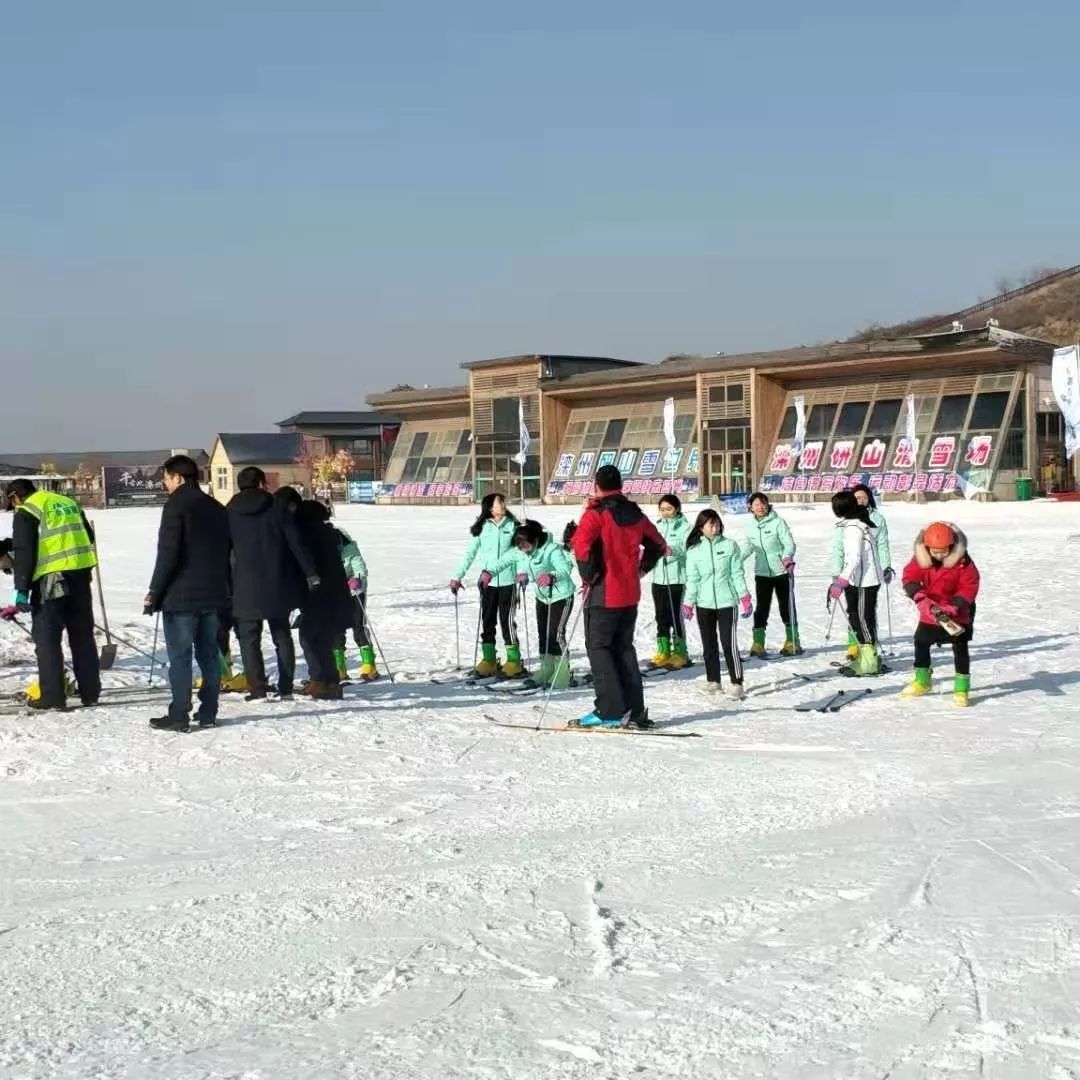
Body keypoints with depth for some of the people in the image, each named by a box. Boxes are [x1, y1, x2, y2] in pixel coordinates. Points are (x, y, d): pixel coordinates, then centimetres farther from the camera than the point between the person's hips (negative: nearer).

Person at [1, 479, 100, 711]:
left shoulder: (26, 511, -2)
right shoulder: (69, 502, 20)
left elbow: (23, 552, -9)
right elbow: (89, 538, 22)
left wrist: (22, 590, -10)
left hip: (51, 578, -6)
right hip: (81, 573, 7)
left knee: (47, 639, 1)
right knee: (83, 636, 14)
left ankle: (52, 696, 1)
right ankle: (90, 692, 17)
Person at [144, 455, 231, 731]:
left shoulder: (176, 506, -10)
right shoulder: (218, 509, 13)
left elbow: (168, 554, -15)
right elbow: (226, 553, 17)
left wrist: (154, 592, -10)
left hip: (181, 595, -7)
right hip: (213, 594, 7)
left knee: (179, 657, -3)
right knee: (209, 654, 11)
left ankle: (178, 716, -3)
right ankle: (208, 713, 13)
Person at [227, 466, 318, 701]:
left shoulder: (230, 514, 1)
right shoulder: (277, 508, -1)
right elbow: (296, 543, -3)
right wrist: (311, 574, 4)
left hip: (245, 587, -1)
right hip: (278, 586, 1)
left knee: (249, 638, 4)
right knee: (282, 635, 12)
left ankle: (257, 690, -4)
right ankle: (286, 687, 11)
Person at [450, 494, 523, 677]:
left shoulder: (512, 525, 2)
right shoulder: (481, 528, 3)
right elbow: (469, 554, 6)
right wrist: (457, 576, 1)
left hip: (507, 581, -2)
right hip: (487, 581, 2)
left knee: (507, 620, -2)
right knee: (487, 621, 6)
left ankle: (514, 660, 5)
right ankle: (488, 660, 15)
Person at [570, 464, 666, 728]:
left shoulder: (597, 513, -11)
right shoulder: (635, 514, 10)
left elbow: (582, 543, -28)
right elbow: (658, 544, 21)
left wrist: (589, 576, -15)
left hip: (602, 594, -7)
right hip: (630, 595, 7)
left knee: (598, 648, 1)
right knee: (624, 649, 14)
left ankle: (611, 711, -5)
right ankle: (635, 711, 13)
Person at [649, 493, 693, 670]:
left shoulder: (684, 526, -3)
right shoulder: (658, 526, 14)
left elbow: (687, 549, -14)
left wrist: (672, 550, -30)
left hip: (677, 578, -5)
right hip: (658, 577, 5)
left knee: (675, 616, -3)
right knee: (661, 617, 9)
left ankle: (680, 653, 6)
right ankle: (663, 652, 17)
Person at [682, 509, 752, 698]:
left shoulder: (730, 546, -1)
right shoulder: (694, 550, 3)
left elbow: (737, 573, 1)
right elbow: (692, 579, 4)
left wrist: (745, 597, -2)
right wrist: (688, 603, -1)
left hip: (727, 602, -2)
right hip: (704, 604, 2)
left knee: (729, 643, -8)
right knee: (709, 644, 11)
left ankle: (736, 683, -3)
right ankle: (712, 681, 22)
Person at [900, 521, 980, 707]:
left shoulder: (963, 561, -22)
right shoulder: (920, 558, -14)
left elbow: (969, 587, -21)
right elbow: (910, 577, -18)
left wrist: (953, 607, -31)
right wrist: (921, 599, -34)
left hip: (958, 613, -4)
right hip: (930, 611, 4)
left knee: (960, 648, -6)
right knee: (921, 642, 12)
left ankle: (962, 688, 5)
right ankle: (922, 681, 31)